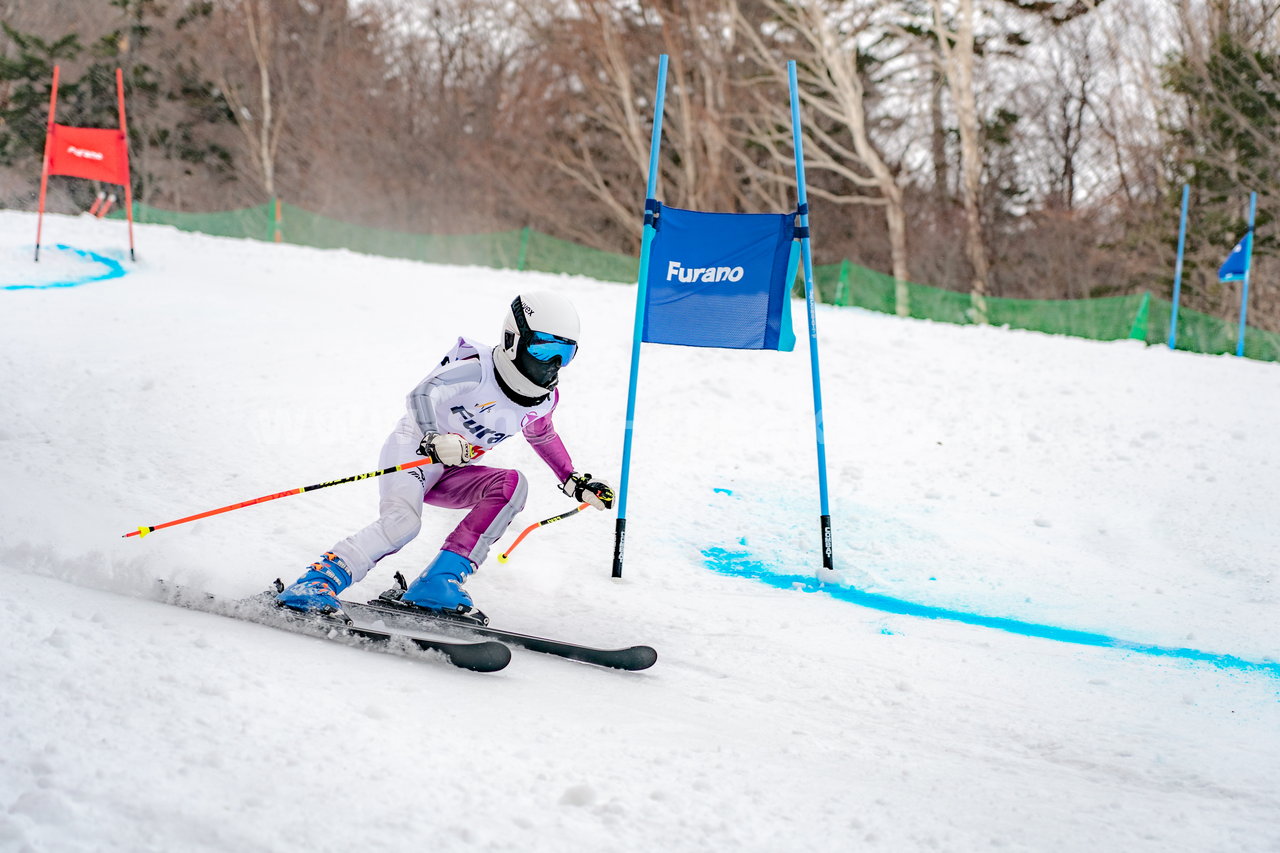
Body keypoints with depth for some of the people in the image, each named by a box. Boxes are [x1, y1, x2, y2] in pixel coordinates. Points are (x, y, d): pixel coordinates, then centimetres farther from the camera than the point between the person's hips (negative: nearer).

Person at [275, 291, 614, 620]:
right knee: (402, 521, -33)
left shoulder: (544, 398, 2)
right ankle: (318, 580, -31)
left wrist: (574, 482, 22)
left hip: (450, 475, 7)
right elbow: (420, 394, -28)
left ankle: (440, 583, -25)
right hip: (412, 450, -7)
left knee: (512, 484, -20)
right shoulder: (478, 369, -20)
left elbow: (541, 435, 24)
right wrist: (434, 439, -45)